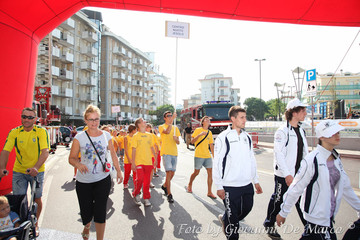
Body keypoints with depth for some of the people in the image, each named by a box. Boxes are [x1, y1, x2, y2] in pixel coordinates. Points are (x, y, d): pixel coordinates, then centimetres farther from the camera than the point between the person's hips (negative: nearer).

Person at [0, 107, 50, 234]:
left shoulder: (42, 132, -12)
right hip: (18, 171, 1)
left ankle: (35, 224, 31)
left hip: (37, 171, -1)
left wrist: (36, 167, -35)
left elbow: (45, 152, -21)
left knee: (37, 199, 8)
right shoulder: (14, 132, -4)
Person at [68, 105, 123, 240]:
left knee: (100, 212, 0)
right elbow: (71, 158, -5)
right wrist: (79, 165, -27)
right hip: (83, 181, 0)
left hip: (103, 179, 0)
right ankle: (86, 227, 49)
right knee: (86, 211, 13)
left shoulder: (106, 135, 0)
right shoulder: (79, 137, -6)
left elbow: (113, 154, 10)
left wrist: (118, 171, 10)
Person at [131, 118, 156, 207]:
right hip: (139, 162, -4)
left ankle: (146, 198, 23)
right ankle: (136, 194, 14)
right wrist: (133, 163, -8)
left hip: (148, 162, 4)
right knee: (140, 178, -13)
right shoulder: (136, 136, -2)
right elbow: (134, 150, -4)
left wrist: (156, 158, 13)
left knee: (147, 180, 7)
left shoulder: (149, 135, 9)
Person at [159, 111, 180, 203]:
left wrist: (176, 139, -10)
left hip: (174, 153, 6)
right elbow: (167, 131, -25)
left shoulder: (175, 128, 15)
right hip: (166, 152, -6)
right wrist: (172, 120, -22)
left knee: (172, 173, 12)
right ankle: (169, 194, -4)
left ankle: (164, 186, 37)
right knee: (169, 172, -12)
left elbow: (178, 142, 14)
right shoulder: (161, 127, 0)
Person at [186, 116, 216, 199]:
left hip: (208, 156, 5)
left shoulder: (210, 132, 12)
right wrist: (199, 135, -22)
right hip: (198, 156, -4)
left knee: (210, 173, -2)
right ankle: (189, 185, 33)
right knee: (196, 172, 5)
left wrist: (214, 156, 15)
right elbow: (192, 141, -9)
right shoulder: (198, 130, -2)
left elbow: (211, 145, 16)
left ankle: (209, 192, 8)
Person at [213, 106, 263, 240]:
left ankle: (225, 219, 44)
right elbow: (217, 163, -10)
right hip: (230, 186, -6)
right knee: (233, 216, 5)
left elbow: (252, 160, 15)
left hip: (247, 184, 6)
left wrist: (256, 181, 14)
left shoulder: (247, 137, 7)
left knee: (247, 208, 19)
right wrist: (219, 187, -11)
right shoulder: (223, 138, -11)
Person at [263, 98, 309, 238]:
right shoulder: (282, 131, -15)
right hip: (284, 175, -6)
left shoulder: (301, 130, 10)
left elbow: (305, 152, 15)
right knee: (278, 200, 8)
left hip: (299, 174, 7)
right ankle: (269, 224, 27)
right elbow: (278, 154, -19)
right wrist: (287, 174, -20)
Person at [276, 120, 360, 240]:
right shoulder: (312, 160, -21)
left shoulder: (336, 158, 3)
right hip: (317, 216, -7)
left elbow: (345, 187, 15)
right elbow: (295, 188, -17)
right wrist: (283, 213, -11)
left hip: (329, 214, 7)